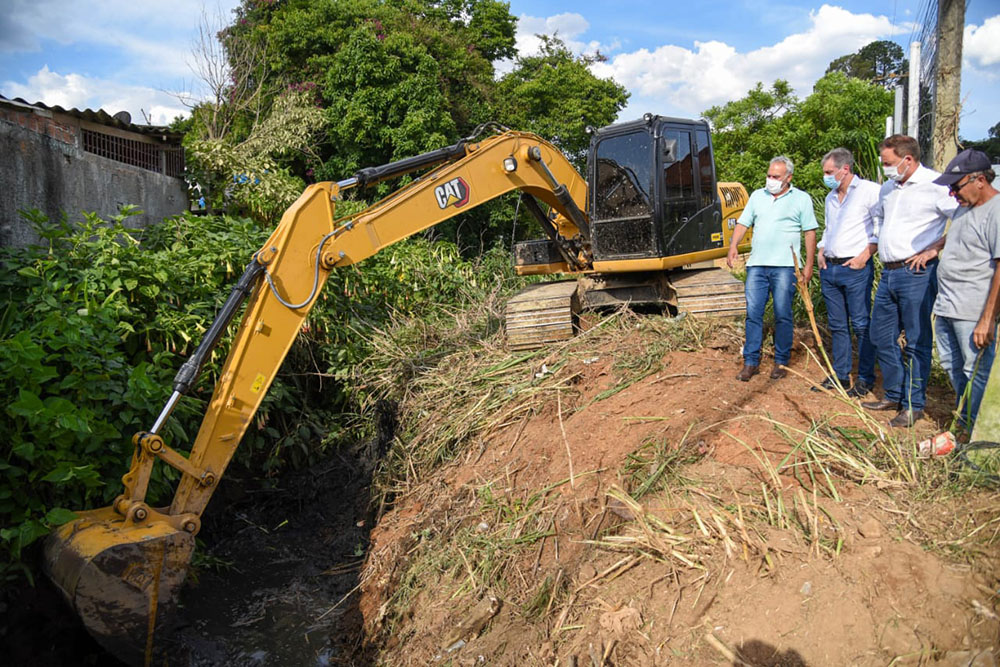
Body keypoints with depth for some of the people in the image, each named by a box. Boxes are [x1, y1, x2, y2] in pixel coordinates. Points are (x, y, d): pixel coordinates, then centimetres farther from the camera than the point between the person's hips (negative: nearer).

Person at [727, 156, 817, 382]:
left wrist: (809, 265, -3)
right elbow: (743, 223, 14)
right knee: (753, 313, 0)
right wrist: (733, 246, -5)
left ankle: (781, 362, 12)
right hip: (756, 265, 3)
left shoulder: (801, 199, 5)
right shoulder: (757, 196, 16)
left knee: (783, 316, 1)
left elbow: (810, 232, 3)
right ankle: (751, 362, 6)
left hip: (784, 266, -3)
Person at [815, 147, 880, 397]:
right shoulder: (830, 198, 18)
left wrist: (865, 254, -15)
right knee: (837, 325, 11)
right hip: (829, 269, 7)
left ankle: (866, 379, 7)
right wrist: (821, 251, 12)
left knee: (861, 325, -2)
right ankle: (840, 375, 20)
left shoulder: (869, 191, -5)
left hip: (856, 269, -7)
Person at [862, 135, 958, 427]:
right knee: (881, 336, 14)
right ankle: (894, 395, 28)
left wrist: (935, 249, -14)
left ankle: (913, 405, 11)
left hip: (917, 274, -8)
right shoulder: (888, 187, 14)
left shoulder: (935, 185, -11)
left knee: (916, 342, 1)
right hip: (889, 272, 8)